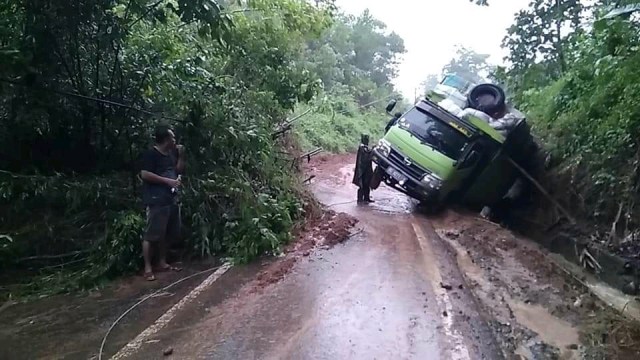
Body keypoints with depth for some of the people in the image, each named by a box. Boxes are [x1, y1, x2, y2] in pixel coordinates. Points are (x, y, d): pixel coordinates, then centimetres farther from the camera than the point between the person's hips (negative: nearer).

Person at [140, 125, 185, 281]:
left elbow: (179, 171, 22)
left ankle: (162, 263, 23)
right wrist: (167, 181, -17)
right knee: (151, 234, -4)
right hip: (156, 200, -8)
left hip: (171, 199, 9)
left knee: (166, 234, 13)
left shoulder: (171, 154, 15)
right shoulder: (151, 154, -9)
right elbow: (144, 174, -16)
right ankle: (148, 268, 2)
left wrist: (181, 155, 7)